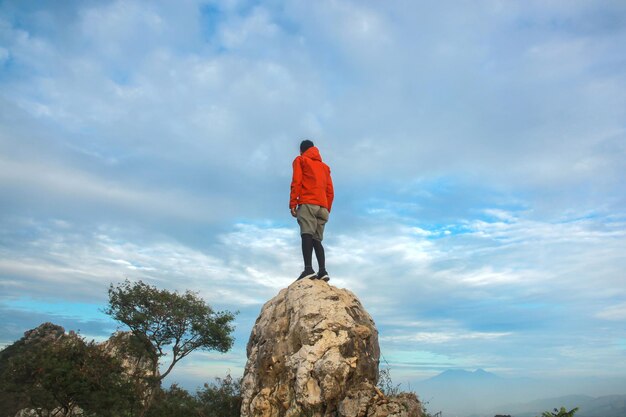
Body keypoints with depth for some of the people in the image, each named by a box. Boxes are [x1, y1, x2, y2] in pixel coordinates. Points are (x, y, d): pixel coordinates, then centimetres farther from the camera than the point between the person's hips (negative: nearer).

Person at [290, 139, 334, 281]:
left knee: (307, 235, -17)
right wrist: (327, 209, 19)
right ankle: (322, 271, -11)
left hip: (307, 203, -5)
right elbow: (330, 191, 20)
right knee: (317, 239, 4)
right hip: (322, 206, 5)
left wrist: (293, 203, -6)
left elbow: (296, 182, -1)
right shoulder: (325, 166, 29)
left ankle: (308, 269, -32)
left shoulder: (300, 160, 14)